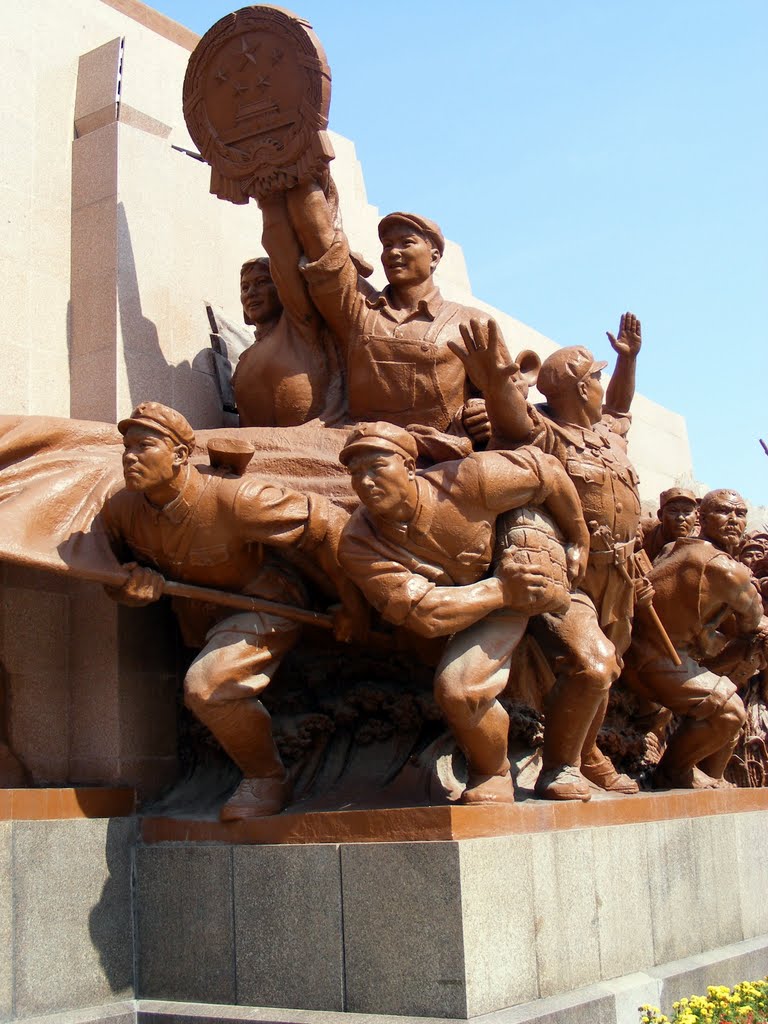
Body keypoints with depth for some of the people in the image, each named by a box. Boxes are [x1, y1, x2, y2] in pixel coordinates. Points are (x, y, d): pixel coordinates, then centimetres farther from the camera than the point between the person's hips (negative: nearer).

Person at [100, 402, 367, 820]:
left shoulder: (234, 500, -34)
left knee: (207, 687, -28)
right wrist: (133, 584, -25)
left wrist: (352, 604, -19)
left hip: (264, 608, -7)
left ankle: (267, 780, -4)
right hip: (201, 619, 8)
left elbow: (326, 523, -27)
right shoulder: (120, 510, -17)